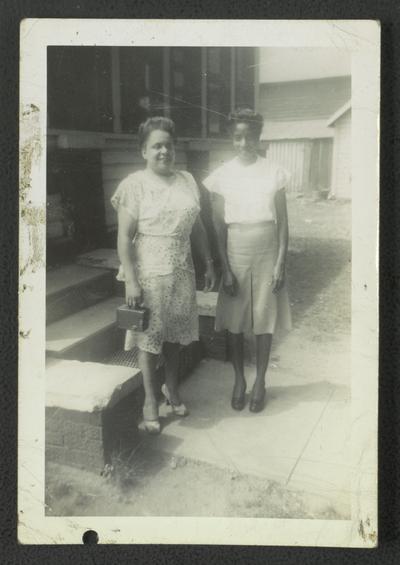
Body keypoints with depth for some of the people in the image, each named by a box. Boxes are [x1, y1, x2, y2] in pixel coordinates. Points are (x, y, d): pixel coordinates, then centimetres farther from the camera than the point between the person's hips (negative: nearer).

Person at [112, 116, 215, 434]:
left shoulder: (187, 181, 6)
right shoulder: (134, 185, -9)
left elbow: (198, 227, 12)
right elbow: (124, 237, -11)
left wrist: (209, 264, 10)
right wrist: (131, 280, -16)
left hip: (181, 272, 5)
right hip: (150, 273, -4)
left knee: (174, 333, 15)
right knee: (150, 337, 5)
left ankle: (172, 388, 35)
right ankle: (150, 400, 21)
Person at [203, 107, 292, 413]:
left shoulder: (274, 173, -1)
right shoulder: (221, 175, -2)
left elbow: (282, 221, 0)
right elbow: (219, 226, -2)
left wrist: (281, 262, -6)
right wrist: (225, 269, -6)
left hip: (267, 253, 0)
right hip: (235, 253, 0)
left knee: (265, 320, 7)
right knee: (235, 321, 7)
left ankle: (260, 381, 23)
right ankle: (239, 379, 26)